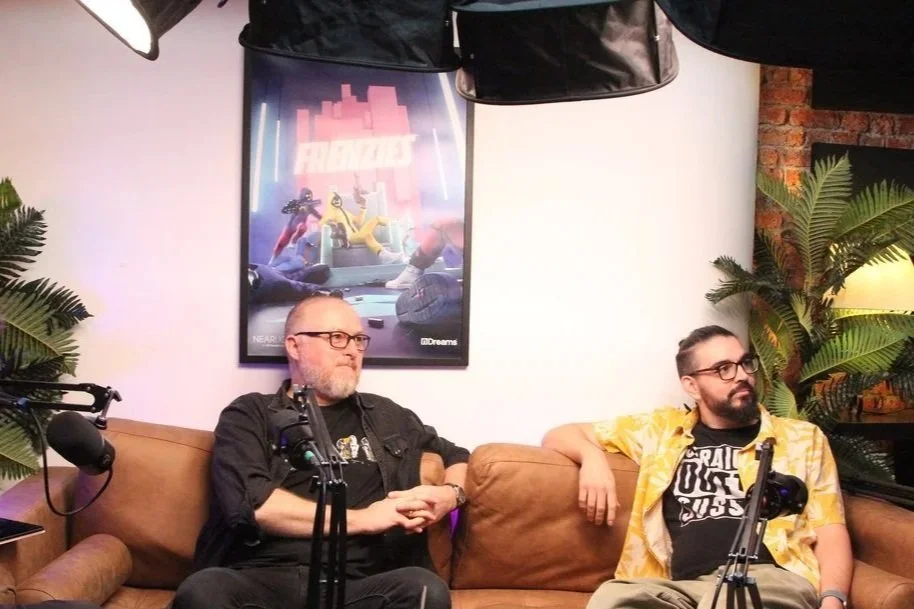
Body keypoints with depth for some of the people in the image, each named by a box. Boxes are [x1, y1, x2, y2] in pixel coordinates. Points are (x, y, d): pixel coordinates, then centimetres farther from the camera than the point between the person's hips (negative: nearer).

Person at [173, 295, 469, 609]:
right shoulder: (249, 415, 11)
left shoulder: (387, 418, 21)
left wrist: (450, 494, 10)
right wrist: (362, 519, -5)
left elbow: (458, 456, 35)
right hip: (261, 581, -2)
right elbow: (249, 502, -7)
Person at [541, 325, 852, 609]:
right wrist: (593, 457, 2)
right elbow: (559, 436, 26)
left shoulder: (803, 438, 21)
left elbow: (830, 532, 13)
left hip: (773, 579, -1)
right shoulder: (661, 430, 22)